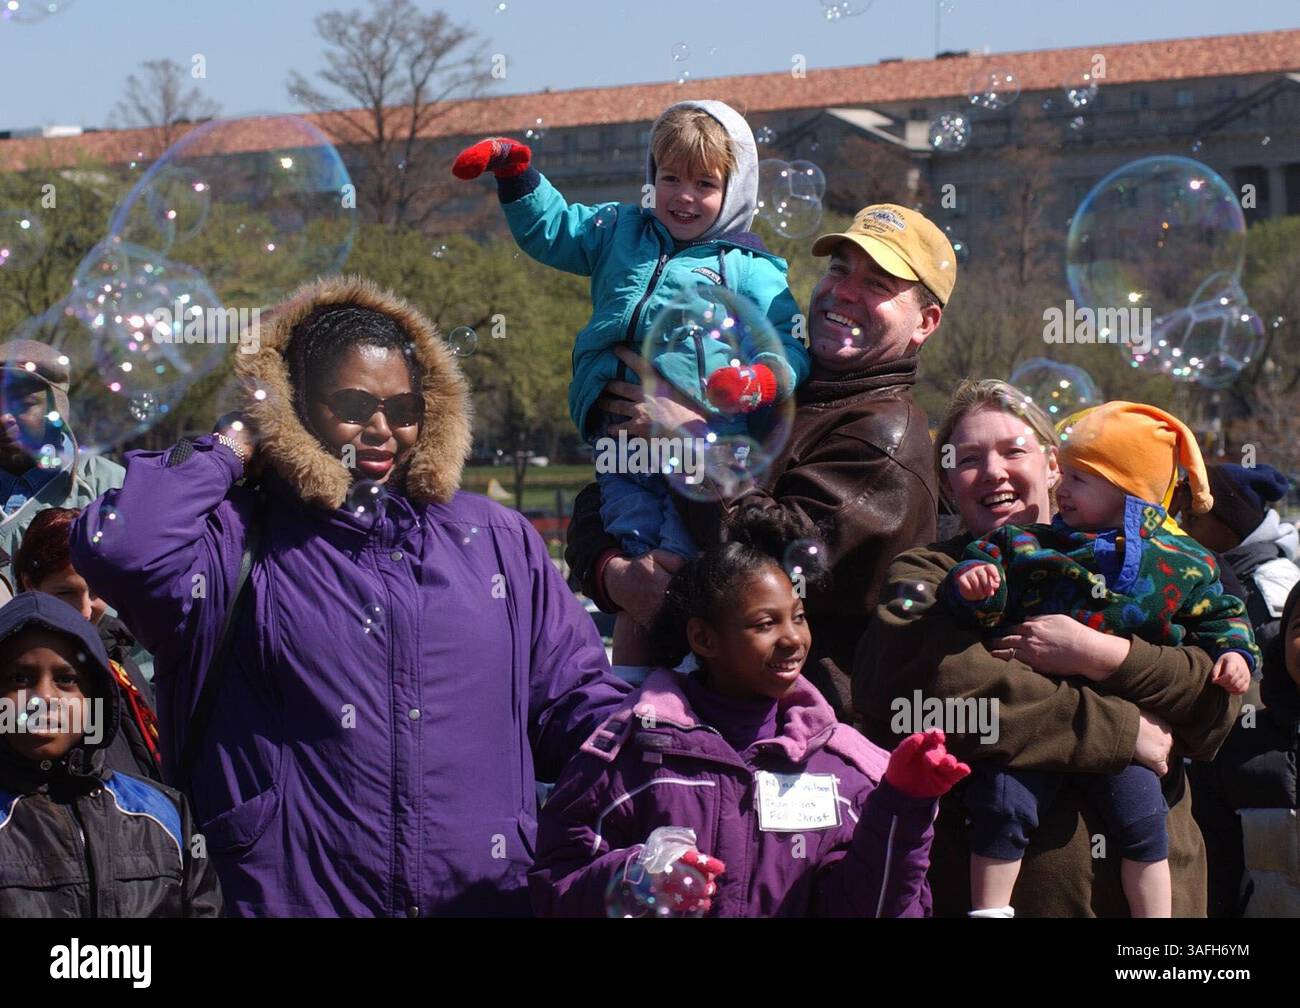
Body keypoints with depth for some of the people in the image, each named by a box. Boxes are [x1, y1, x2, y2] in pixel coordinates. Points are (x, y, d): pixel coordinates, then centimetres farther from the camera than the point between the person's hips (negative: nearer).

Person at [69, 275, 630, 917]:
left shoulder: (497, 539, 13)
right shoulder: (237, 547, 1)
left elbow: (577, 698, 14)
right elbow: (115, 546, -19)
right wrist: (230, 449, -3)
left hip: (491, 896, 4)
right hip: (299, 899, -3)